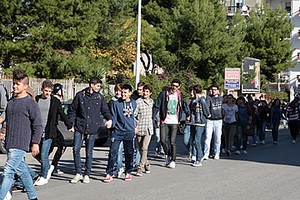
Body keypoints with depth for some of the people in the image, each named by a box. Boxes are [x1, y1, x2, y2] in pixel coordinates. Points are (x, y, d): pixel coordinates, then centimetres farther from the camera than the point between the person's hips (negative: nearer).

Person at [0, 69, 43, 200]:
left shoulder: (30, 103, -8)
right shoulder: (11, 102, 14)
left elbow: (38, 125, -10)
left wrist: (35, 143, -14)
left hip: (20, 145, -8)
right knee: (22, 171, 15)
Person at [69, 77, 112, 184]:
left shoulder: (100, 97, 6)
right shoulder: (80, 95, 2)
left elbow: (105, 110, 12)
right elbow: (72, 110, 7)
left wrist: (109, 119, -8)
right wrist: (71, 123, 0)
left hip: (92, 129, 1)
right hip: (79, 128, 0)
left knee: (89, 153, 5)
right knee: (76, 149, -6)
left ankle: (87, 174, 18)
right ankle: (78, 173, 9)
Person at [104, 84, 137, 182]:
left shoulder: (134, 103, 8)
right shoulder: (116, 103, 0)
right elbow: (113, 117, -2)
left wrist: (134, 127, 17)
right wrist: (111, 123, -18)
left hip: (129, 132, 2)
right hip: (117, 131, -2)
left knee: (129, 153, 7)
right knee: (113, 152, -7)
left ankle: (128, 173, 20)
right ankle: (109, 174, -3)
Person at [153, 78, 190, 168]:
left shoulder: (180, 95, 7)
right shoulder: (164, 93, -1)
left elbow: (184, 105, 24)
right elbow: (157, 106, -4)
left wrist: (188, 114, 28)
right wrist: (153, 117, -12)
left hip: (174, 122, 1)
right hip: (164, 121, -1)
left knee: (173, 142, -2)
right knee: (163, 140, -5)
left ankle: (173, 160, 7)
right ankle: (168, 155, 20)